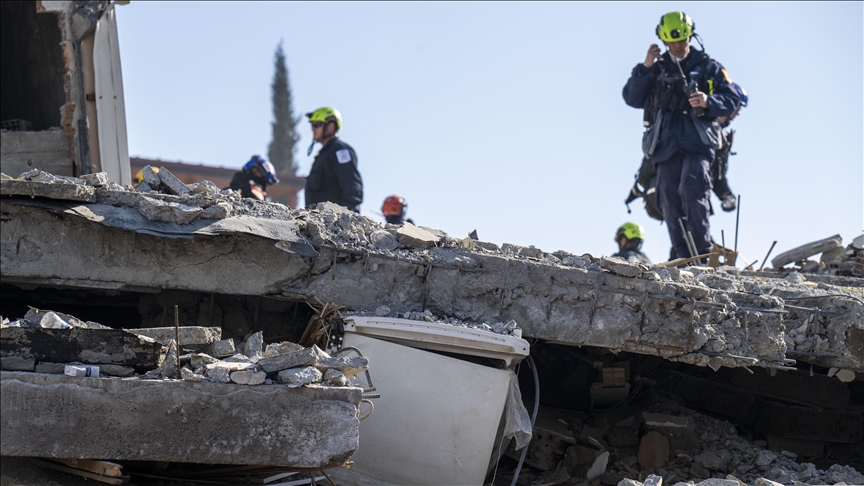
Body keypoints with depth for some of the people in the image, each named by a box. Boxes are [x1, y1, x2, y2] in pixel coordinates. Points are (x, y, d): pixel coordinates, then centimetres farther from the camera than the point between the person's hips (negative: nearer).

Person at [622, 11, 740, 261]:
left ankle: (702, 253, -22)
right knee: (669, 200, -4)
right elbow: (632, 98, 10)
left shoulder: (708, 67, 14)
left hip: (697, 142, -3)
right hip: (666, 144, 3)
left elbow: (731, 100, 8)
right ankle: (684, 256, -1)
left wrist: (709, 102, -12)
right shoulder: (656, 69, 20)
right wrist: (645, 68, -2)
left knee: (692, 191, -22)